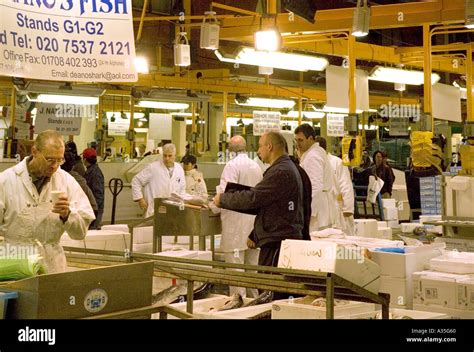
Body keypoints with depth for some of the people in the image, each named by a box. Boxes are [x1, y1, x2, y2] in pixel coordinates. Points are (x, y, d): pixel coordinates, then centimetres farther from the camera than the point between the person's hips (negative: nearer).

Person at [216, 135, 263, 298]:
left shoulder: (232, 165, -12)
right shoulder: (256, 166, 9)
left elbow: (226, 192, -20)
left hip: (236, 219, -7)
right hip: (254, 220, 7)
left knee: (235, 263, -2)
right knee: (253, 264, 14)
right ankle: (254, 297, 22)